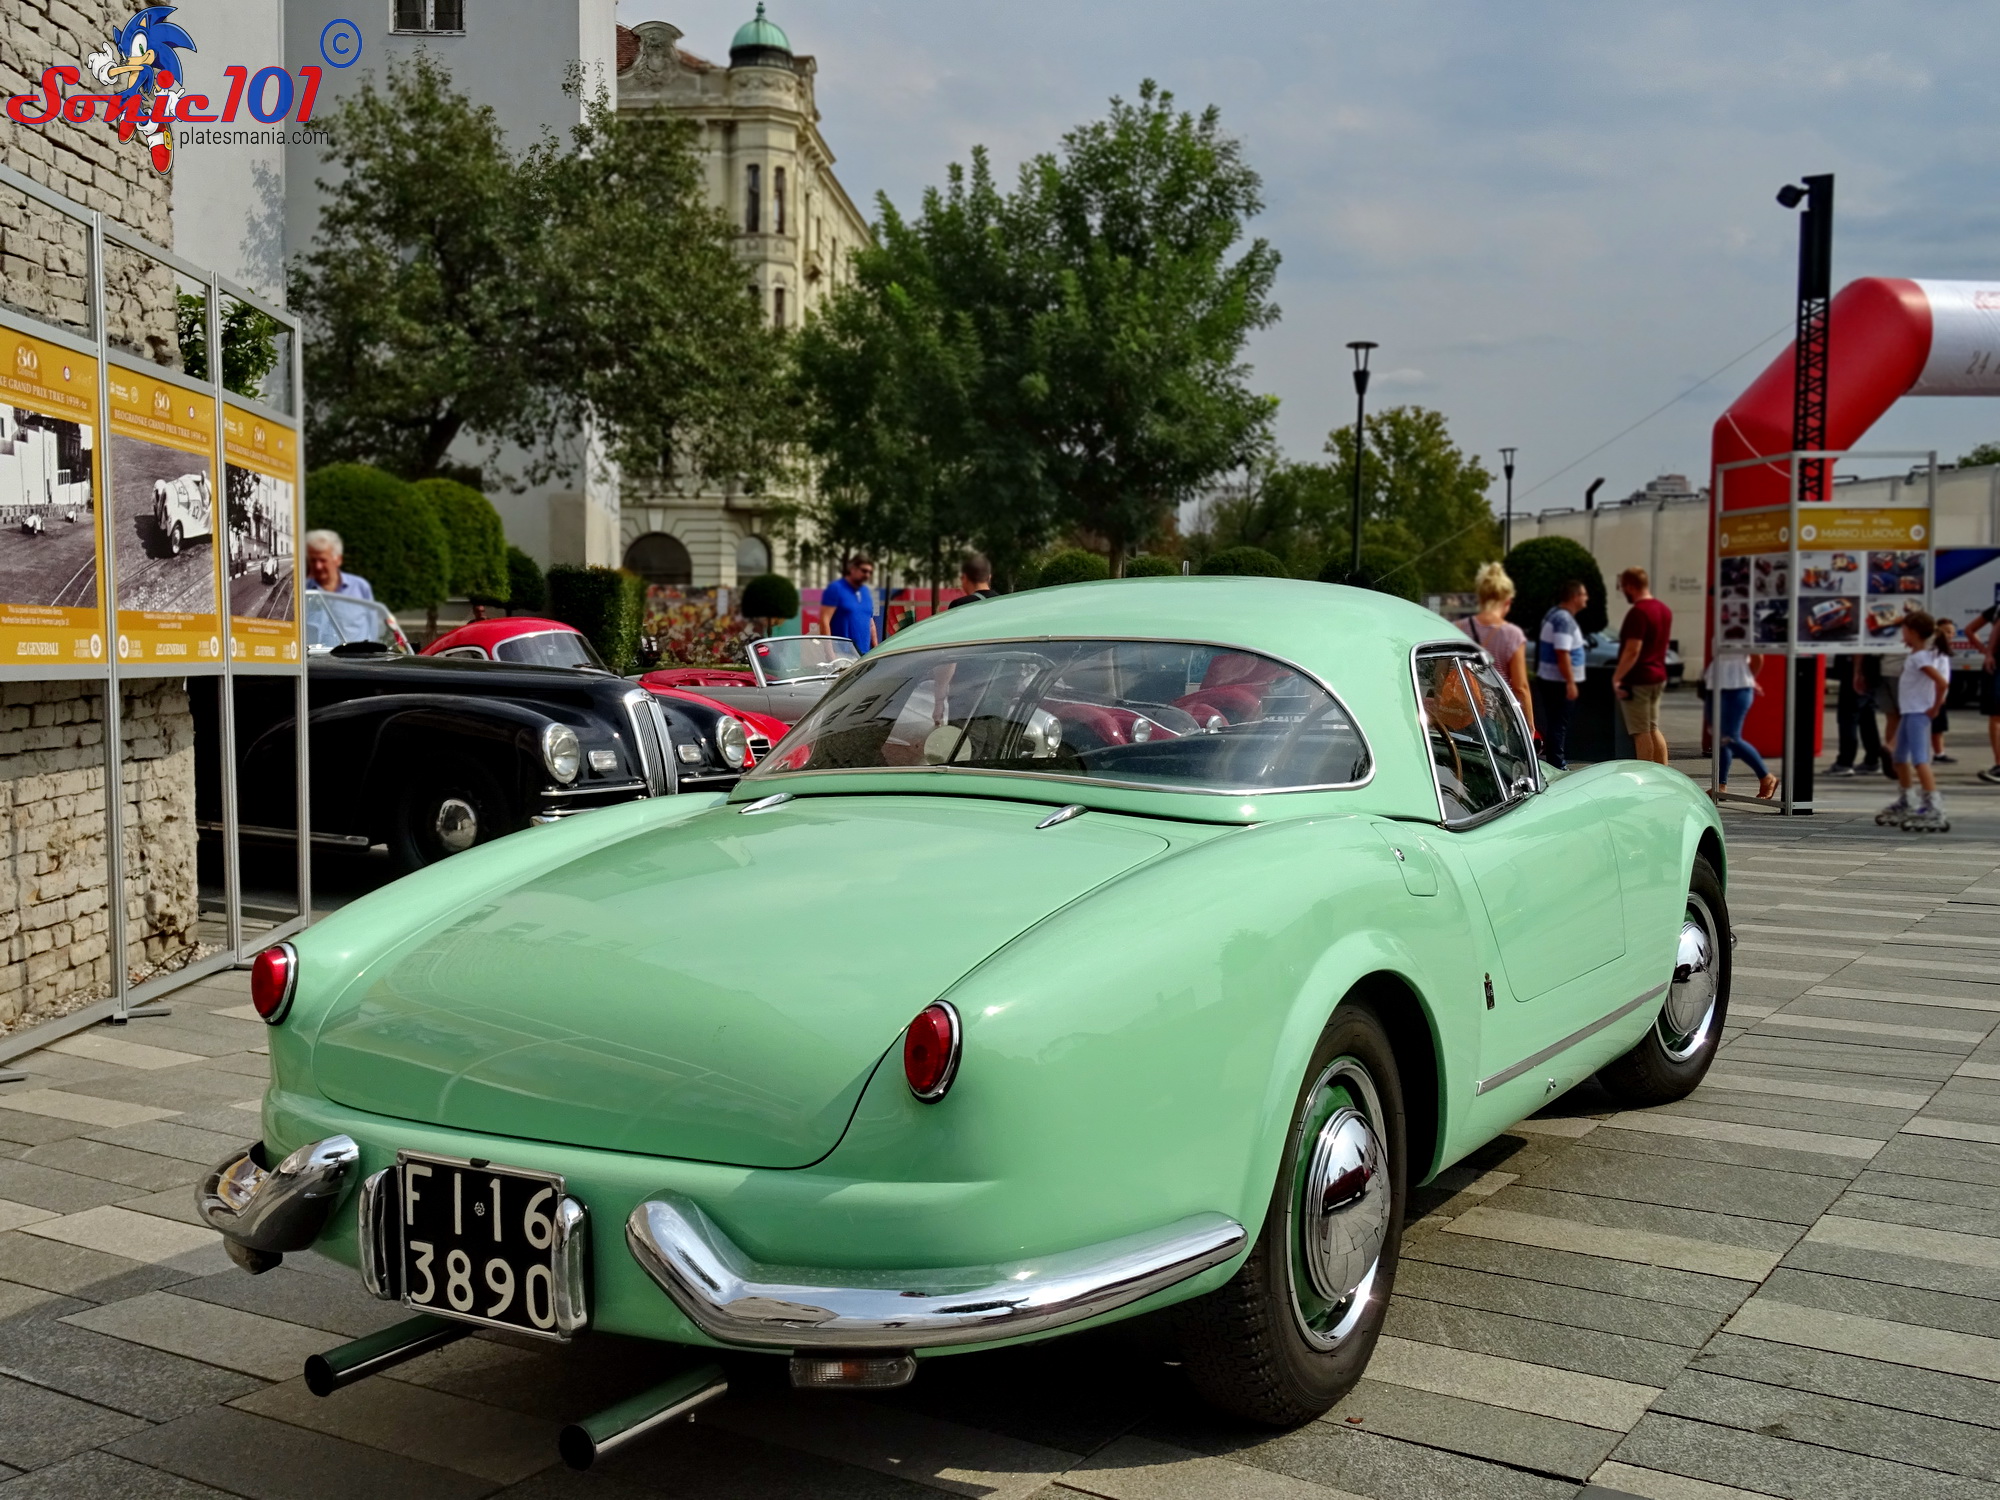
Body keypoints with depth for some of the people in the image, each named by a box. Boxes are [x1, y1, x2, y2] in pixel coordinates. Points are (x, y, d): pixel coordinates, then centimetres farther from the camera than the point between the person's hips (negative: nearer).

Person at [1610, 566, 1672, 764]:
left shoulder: (1638, 612, -19)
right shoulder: (1664, 609, 10)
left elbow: (1632, 651, -24)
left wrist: (1616, 677, -19)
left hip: (1637, 680, -9)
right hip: (1658, 676, 9)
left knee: (1641, 733, -3)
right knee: (1653, 729, 16)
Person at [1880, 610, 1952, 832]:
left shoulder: (1920, 657, -18)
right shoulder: (1917, 655, 11)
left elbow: (1942, 682, -29)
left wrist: (1935, 708, -19)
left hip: (1918, 714, -11)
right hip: (1909, 713, 11)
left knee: (1919, 760, -16)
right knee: (1900, 759, 19)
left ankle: (1934, 807, -20)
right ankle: (1904, 803, 31)